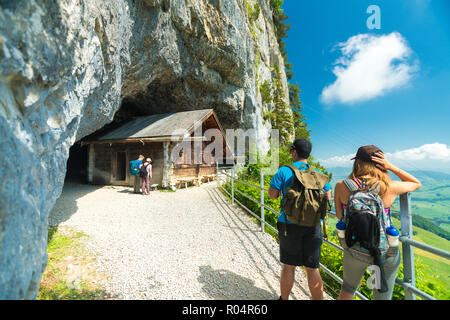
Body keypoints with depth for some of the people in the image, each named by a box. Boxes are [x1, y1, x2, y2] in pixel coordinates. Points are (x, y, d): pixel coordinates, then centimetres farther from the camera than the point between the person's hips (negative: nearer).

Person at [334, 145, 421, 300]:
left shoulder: (341, 186, -17)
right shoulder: (389, 188, -17)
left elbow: (340, 216, -5)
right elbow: (417, 184, 6)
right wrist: (391, 167, -5)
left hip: (354, 250, 1)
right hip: (385, 253, 0)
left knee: (348, 288, 28)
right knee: (382, 296, 23)